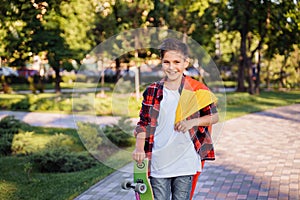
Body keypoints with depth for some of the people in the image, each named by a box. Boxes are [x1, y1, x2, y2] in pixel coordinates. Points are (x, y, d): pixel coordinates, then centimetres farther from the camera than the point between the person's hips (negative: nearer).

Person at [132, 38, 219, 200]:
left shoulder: (196, 90, 0)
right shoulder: (152, 91, 3)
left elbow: (214, 116, 6)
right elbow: (143, 123, 7)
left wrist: (192, 122, -11)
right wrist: (139, 148, -8)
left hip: (185, 161, -1)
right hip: (158, 161, 1)